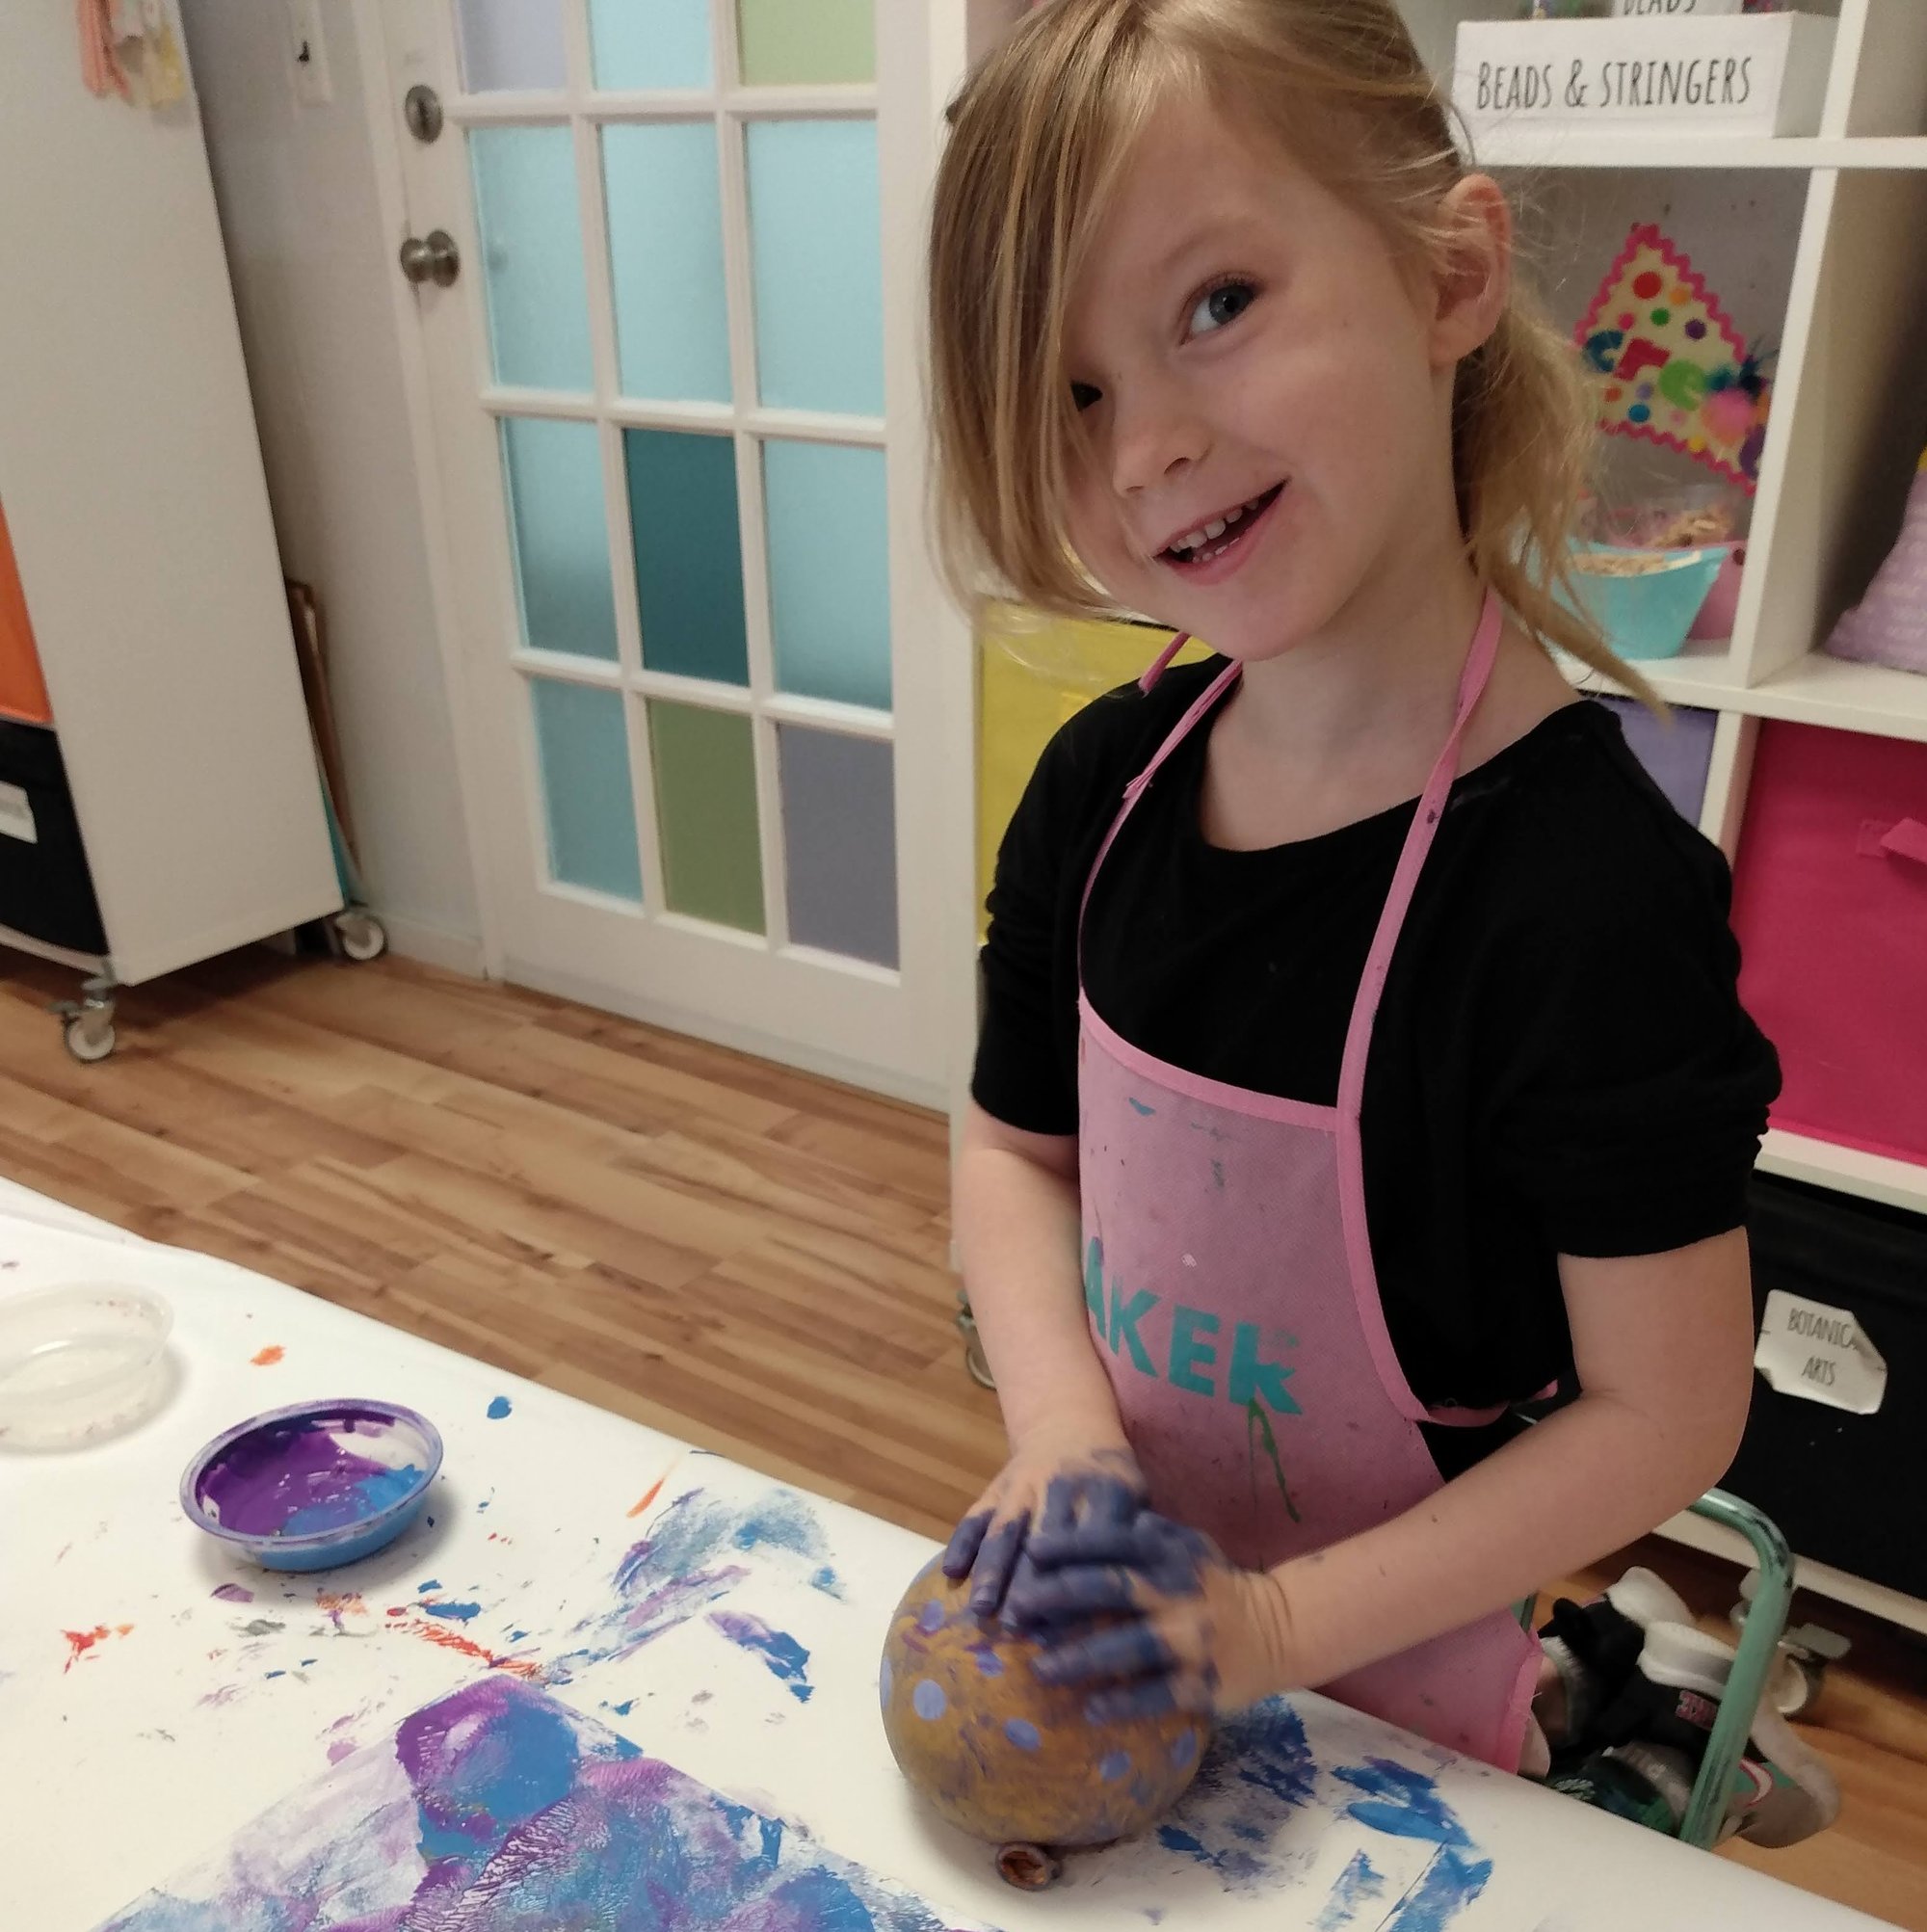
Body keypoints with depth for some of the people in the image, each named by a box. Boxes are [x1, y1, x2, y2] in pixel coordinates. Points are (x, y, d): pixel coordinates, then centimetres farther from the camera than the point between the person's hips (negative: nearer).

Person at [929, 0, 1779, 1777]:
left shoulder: (1591, 888, -29)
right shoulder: (1102, 787, -11)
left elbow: (1666, 1413, -20)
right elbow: (1017, 1148, 1)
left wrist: (1279, 1621, -20)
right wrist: (1064, 1436, -14)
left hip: (1391, 1665, -5)